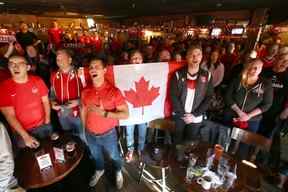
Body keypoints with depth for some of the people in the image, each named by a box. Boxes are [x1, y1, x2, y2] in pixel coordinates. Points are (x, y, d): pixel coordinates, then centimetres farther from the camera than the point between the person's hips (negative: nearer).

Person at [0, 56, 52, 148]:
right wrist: (26, 136, -17)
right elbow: (10, 115, -14)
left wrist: (47, 122, -5)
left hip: (43, 126, 2)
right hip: (23, 132, -2)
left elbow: (45, 101, 1)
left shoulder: (37, 81, -7)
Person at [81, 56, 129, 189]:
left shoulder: (113, 91, -22)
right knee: (96, 155, 30)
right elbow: (83, 111, 6)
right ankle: (99, 171, 62)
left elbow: (125, 114, -22)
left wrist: (104, 113, -31)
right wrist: (85, 129, 10)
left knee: (114, 156, 22)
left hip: (108, 134, -3)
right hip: (90, 135, 4)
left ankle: (118, 172, 55)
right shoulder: (86, 92, -8)